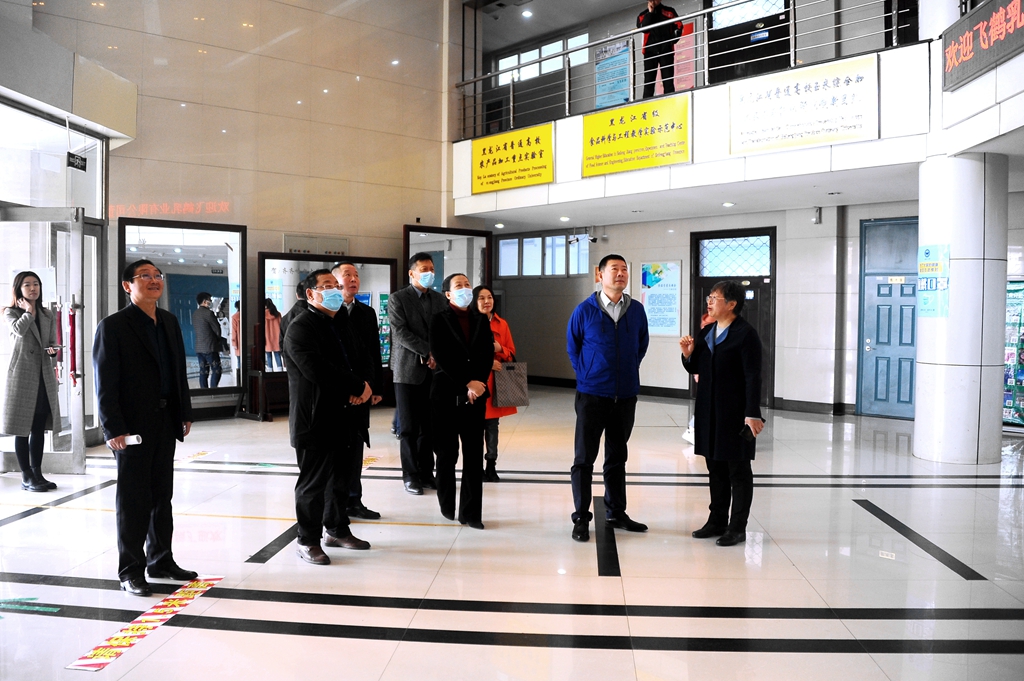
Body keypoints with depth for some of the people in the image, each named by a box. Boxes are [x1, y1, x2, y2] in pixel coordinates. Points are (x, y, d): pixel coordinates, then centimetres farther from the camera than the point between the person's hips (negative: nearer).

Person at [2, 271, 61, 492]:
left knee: (39, 429, 9)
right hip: (22, 375, -5)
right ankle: (27, 477, 5)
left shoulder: (48, 316, 15)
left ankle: (37, 474, 16)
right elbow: (19, 329, -21)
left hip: (44, 376, 5)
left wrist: (53, 351, -7)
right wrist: (29, 311, -6)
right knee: (23, 429, -1)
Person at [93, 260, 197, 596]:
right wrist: (113, 429, -17)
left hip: (165, 423, 7)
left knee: (162, 496, 14)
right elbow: (105, 382, -12)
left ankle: (160, 560, 27)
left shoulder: (169, 322, 12)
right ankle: (130, 570, 15)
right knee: (133, 500, 3)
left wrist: (185, 413, 13)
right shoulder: (113, 326, -9)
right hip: (133, 427, -6)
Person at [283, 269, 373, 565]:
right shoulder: (300, 327, -12)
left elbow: (347, 363, 22)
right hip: (313, 420, -8)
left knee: (339, 478, 16)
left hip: (339, 417, 8)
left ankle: (336, 530, 31)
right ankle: (308, 541, 13)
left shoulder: (336, 326, 15)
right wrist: (358, 386, -16)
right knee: (313, 482, 1)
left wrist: (357, 389, 0)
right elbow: (316, 370, -24)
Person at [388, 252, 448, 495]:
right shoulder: (397, 299, -2)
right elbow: (400, 332, -12)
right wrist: (427, 352, -16)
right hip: (408, 369, -4)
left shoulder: (440, 300, 12)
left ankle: (427, 472, 17)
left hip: (435, 370, 4)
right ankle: (411, 475, 12)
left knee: (429, 426, 7)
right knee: (409, 427, 3)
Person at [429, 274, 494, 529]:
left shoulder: (481, 321, 12)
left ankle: (471, 512, 7)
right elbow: (442, 357, -10)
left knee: (474, 455, 1)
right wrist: (467, 383, -16)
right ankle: (447, 506, 22)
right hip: (447, 394, -3)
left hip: (475, 395, 3)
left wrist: (478, 383, -11)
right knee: (447, 453, 6)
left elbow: (487, 355, 5)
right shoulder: (439, 320, 0)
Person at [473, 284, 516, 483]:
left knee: (492, 425, 6)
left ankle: (491, 465, 13)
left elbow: (511, 353, 12)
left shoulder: (502, 324, 10)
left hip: (495, 380, 4)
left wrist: (500, 349, -9)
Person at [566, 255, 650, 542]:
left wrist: (629, 370, 10)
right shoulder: (585, 310, -5)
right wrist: (585, 375, 5)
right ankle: (581, 519, 10)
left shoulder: (636, 310, 2)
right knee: (585, 458, 1)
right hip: (592, 394, -3)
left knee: (617, 456, 14)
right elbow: (572, 345, 6)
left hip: (626, 395, 3)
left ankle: (616, 513, 27)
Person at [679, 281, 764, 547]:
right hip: (709, 411, 7)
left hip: (735, 414, -7)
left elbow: (753, 377, -15)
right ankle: (717, 521, 26)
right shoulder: (706, 332, 10)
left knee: (738, 470, 4)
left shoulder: (746, 334, -11)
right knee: (715, 468, 14)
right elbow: (696, 369, 16)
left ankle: (737, 528, 12)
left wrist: (752, 414, -20)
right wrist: (688, 354, -5)